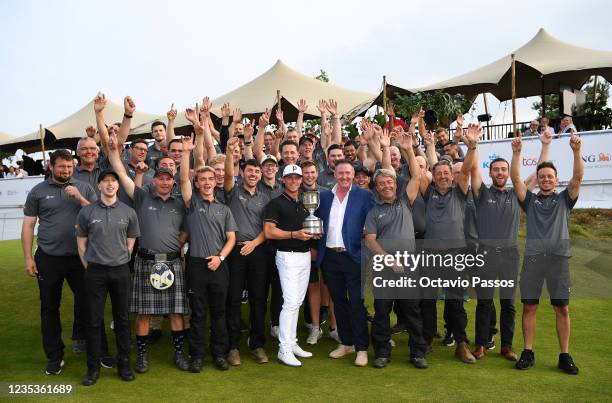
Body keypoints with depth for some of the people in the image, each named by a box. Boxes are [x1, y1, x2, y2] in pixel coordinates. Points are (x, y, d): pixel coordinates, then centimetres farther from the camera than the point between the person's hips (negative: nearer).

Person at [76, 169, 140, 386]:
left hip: (120, 271, 1)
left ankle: (123, 364, 20)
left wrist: (120, 263, 4)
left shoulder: (128, 212, 3)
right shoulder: (86, 212, 1)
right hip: (94, 271, -1)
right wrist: (90, 268, 1)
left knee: (122, 319, 7)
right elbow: (81, 245, 6)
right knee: (94, 320, 4)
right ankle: (93, 367, 16)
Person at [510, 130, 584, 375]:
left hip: (559, 257, 0)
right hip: (533, 257, 0)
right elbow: (515, 178, 2)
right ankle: (528, 353, 12)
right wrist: (516, 153, -10)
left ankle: (565, 356, 13)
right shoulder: (530, 200, 13)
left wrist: (576, 151, -12)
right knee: (529, 306, 3)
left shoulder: (564, 199, 13)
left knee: (562, 308, 3)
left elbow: (578, 177, 0)